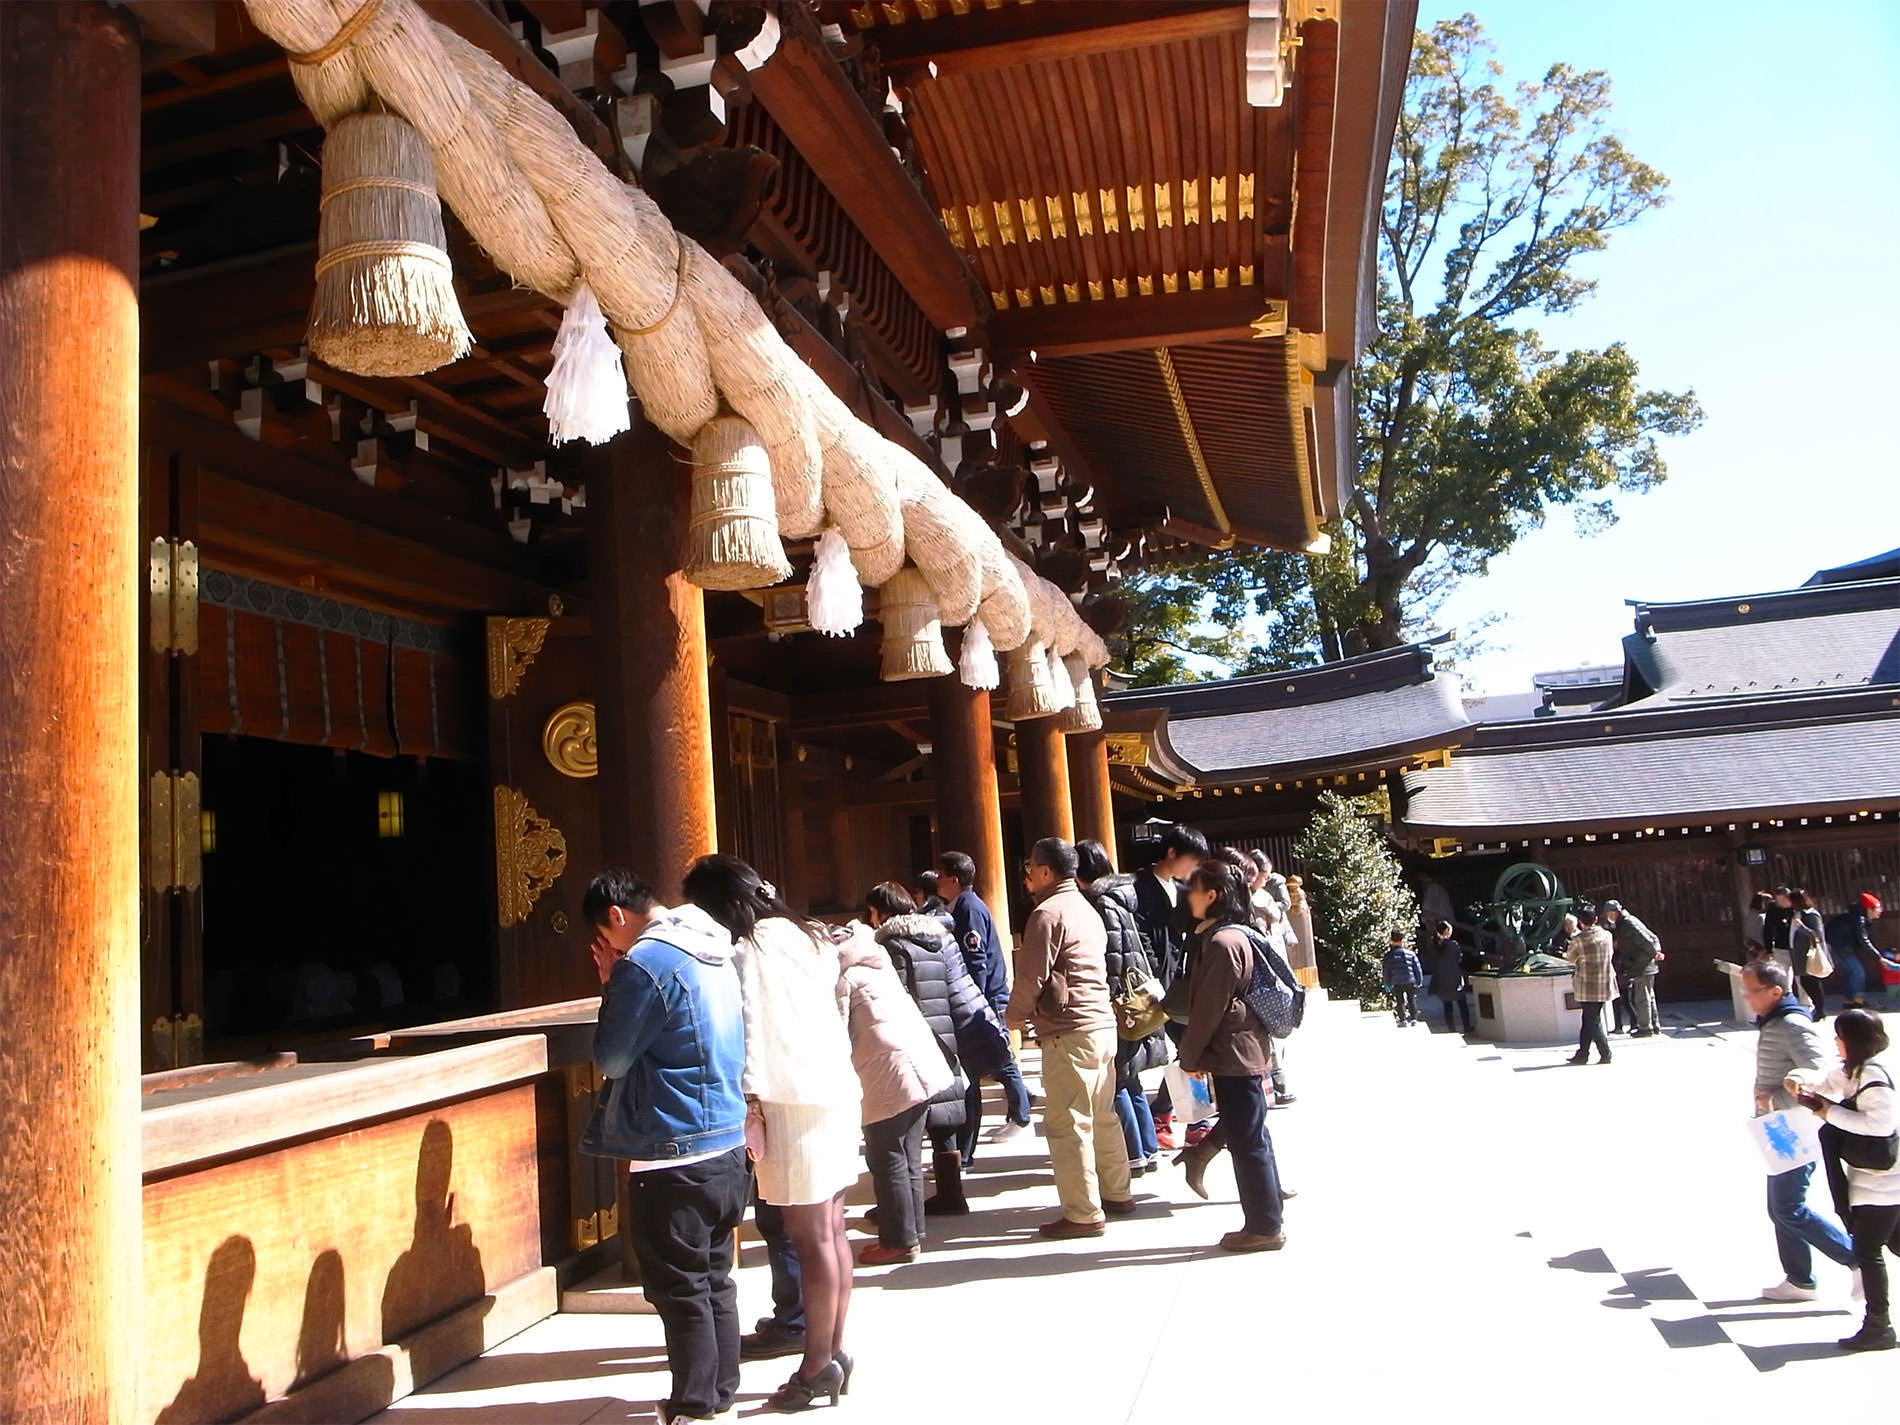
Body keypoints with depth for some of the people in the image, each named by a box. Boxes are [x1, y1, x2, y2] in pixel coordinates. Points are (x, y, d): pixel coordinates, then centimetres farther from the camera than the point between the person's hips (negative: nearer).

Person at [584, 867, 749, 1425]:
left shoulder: (644, 963, -17)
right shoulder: (714, 955, 10)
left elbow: (611, 1058, -9)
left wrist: (610, 986, 1)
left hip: (672, 1159, -9)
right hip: (727, 1148, 9)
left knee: (679, 1290, 5)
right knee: (714, 1281, 17)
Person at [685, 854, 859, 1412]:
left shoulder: (750, 951, -10)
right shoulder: (812, 937, 15)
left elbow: (752, 1032, -14)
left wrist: (751, 1102, -11)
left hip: (793, 1103, -9)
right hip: (837, 1092, 9)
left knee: (810, 1238, -2)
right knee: (831, 1231, 12)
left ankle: (817, 1366, 6)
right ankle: (833, 1351, 19)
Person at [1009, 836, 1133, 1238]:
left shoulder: (1048, 913, -12)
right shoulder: (1086, 909, 17)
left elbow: (1031, 975, -14)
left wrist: (1016, 1015, 3)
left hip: (1069, 1033, -9)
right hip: (1103, 1024, 10)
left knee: (1067, 1123, -3)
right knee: (1102, 1116, 18)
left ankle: (1083, 1213, 1)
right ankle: (1117, 1194, 27)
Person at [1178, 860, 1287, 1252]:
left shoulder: (1222, 943, -19)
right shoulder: (1237, 935, 12)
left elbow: (1209, 1009, -18)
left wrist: (1190, 1056, -9)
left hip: (1232, 1056, -10)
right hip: (1246, 1052, 10)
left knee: (1245, 1140, -1)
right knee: (1251, 1136, 17)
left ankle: (1263, 1227, 7)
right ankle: (1268, 1208, 28)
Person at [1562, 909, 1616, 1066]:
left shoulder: (1578, 939, -15)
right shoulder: (1607, 935, 0)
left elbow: (1570, 958, 1)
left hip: (1587, 986, -6)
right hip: (1605, 985, 6)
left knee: (1591, 1021, 4)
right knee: (1590, 1019, 14)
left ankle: (1605, 1054, 0)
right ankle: (1582, 1054, 19)